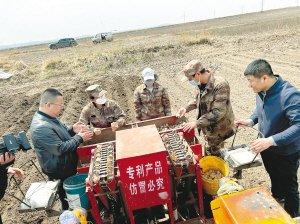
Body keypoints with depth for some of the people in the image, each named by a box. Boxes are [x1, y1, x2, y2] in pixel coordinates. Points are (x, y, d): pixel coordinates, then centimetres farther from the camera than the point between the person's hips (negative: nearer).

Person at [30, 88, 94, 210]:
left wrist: (72, 129, -7)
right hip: (60, 171, -9)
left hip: (68, 162, 9)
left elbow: (61, 133, 13)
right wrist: (79, 138, -22)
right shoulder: (41, 127, -32)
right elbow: (60, 149, -32)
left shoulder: (49, 117, -1)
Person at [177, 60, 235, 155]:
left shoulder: (220, 85, -26)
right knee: (208, 152, 20)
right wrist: (186, 108, -1)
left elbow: (218, 112, -29)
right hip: (207, 127, 7)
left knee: (213, 155, 8)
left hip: (219, 129, -7)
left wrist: (197, 123, -28)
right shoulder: (200, 83, -3)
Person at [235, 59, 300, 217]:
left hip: (286, 152, -7)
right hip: (267, 145, 7)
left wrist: (271, 140, -43)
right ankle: (276, 198, 58)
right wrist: (251, 121, -8)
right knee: (273, 176, 31)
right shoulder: (261, 91, -9)